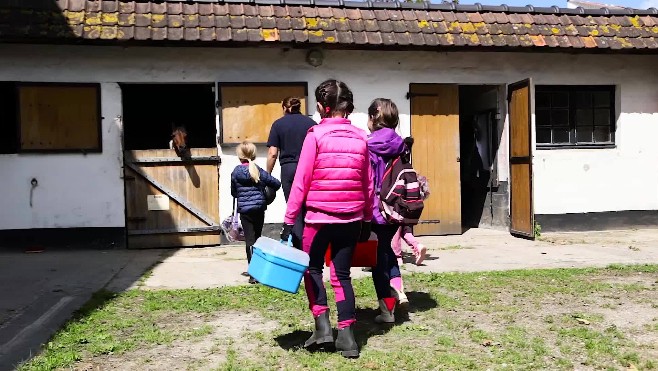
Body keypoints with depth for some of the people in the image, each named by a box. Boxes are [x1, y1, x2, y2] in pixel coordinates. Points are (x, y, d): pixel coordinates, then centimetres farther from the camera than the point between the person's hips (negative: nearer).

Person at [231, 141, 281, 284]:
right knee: (257, 238, 15)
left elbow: (233, 193, 6)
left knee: (250, 240, -3)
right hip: (260, 209, 2)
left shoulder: (235, 172, -2)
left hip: (245, 210, -2)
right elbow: (277, 183, 1)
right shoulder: (259, 171, 0)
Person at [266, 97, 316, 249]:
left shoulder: (279, 124, 3)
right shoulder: (310, 122, 7)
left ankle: (299, 247, 5)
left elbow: (273, 153, -1)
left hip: (289, 168, -1)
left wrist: (268, 175, 8)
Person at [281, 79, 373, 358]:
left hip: (320, 215, -4)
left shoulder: (315, 135, -7)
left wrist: (289, 220, -3)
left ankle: (322, 325, 7)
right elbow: (368, 185, 9)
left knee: (312, 268, 16)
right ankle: (346, 335, 10)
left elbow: (301, 182, -8)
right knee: (341, 274, 12)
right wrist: (367, 220, 18)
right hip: (351, 218, 4)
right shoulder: (360, 137, 5)